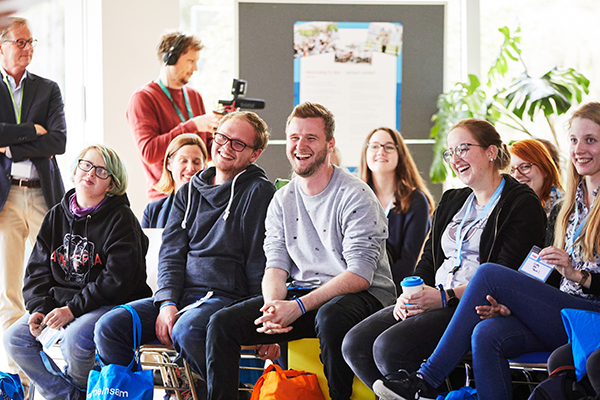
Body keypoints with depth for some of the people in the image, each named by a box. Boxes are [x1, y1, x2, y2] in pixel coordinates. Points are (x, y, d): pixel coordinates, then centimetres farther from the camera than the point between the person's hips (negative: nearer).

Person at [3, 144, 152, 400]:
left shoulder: (121, 219, -6)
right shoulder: (57, 216, 12)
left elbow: (118, 279, -16)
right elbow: (37, 270, 12)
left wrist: (73, 309, -20)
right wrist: (40, 308, -7)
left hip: (111, 304, -6)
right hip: (61, 301, 6)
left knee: (75, 339, -34)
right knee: (14, 338, -11)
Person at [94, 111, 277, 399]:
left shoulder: (259, 192, 0)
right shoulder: (189, 192, 18)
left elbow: (260, 264, -4)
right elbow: (171, 253, 12)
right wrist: (167, 302, -5)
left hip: (225, 297, -6)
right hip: (180, 295, 6)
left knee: (186, 331, -38)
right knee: (109, 327, -15)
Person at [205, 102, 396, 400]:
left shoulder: (355, 196, -9)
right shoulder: (281, 201, 12)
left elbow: (360, 274, -16)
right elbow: (276, 267, 7)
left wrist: (299, 306, -25)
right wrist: (273, 306, -17)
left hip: (362, 295, -6)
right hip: (301, 293, 6)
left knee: (330, 317, -40)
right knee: (223, 323, -13)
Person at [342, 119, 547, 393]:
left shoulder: (522, 204, -4)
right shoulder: (452, 201, 23)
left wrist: (446, 297, -21)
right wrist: (410, 294, -1)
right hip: (435, 301, 8)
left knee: (390, 347, -27)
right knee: (354, 345, -11)